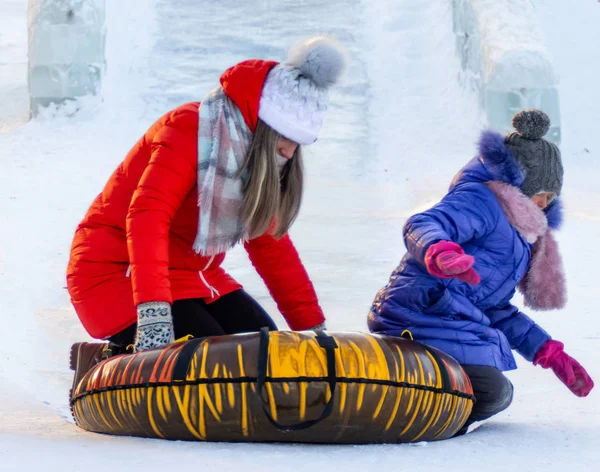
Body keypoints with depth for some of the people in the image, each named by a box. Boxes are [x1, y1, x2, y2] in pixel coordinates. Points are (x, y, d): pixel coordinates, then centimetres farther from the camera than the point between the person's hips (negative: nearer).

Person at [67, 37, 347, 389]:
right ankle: (105, 365, -4)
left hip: (192, 274, 9)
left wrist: (314, 329, 6)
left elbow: (272, 246, 11)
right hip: (119, 272, -9)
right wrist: (153, 312, -47)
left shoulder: (263, 161, 4)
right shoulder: (189, 132, -22)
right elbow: (146, 218, -35)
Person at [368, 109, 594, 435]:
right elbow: (421, 225, -22)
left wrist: (550, 353, 24)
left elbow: (495, 309, 30)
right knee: (490, 392, -24)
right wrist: (439, 252, -45)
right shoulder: (481, 200, -3)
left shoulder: (517, 230, 30)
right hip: (424, 316, -11)